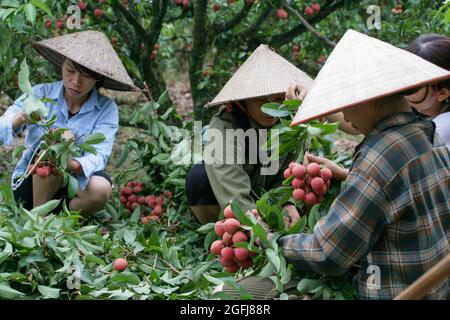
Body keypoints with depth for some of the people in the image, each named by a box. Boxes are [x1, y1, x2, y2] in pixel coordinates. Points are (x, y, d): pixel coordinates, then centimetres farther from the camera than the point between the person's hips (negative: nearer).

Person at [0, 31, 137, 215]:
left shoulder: (106, 110, -8)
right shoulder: (40, 94, -8)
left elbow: (98, 157, -22)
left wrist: (73, 165, -45)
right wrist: (20, 118, -35)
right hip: (31, 186, -1)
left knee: (100, 189, -33)